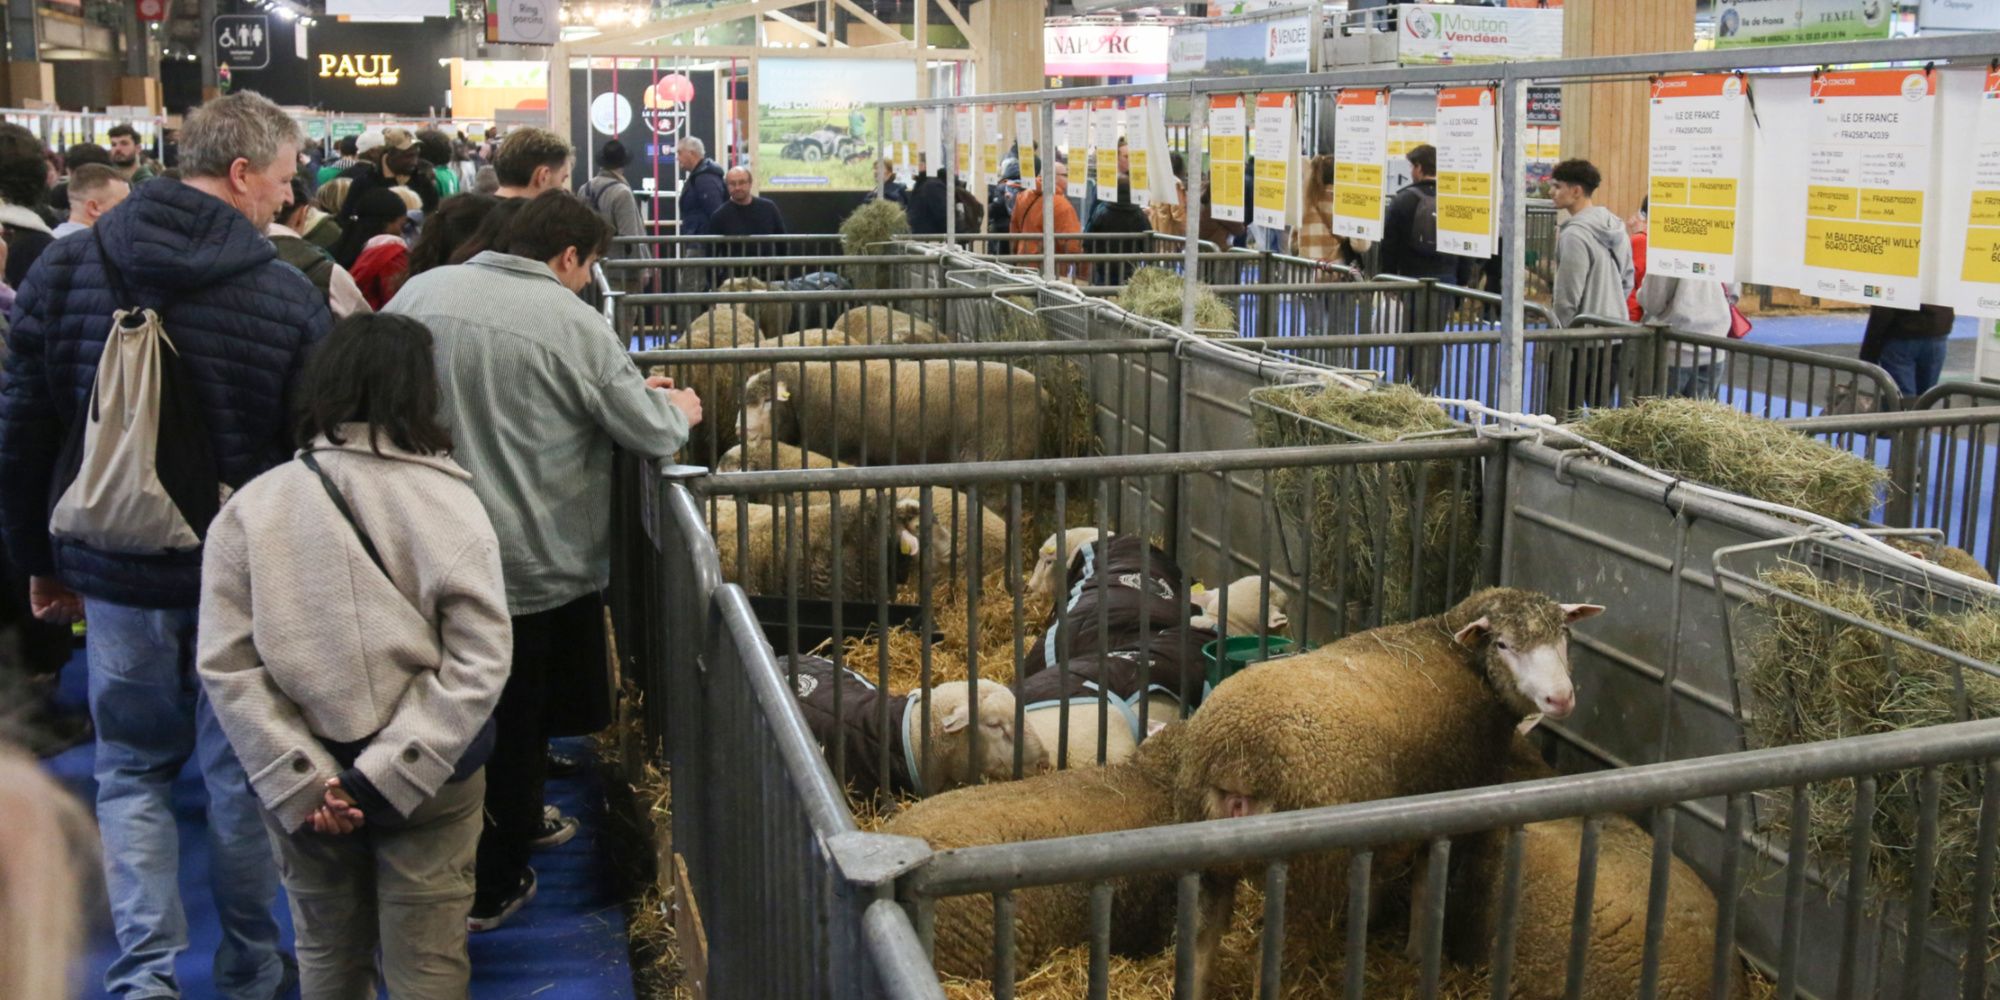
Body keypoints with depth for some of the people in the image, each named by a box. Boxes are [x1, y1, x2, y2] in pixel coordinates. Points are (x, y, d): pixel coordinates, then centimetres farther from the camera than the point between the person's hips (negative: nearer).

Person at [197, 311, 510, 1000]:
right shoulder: (451, 503, -10)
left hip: (300, 788, 2)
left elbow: (224, 666, -10)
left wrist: (301, 781, -9)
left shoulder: (248, 510, -6)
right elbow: (480, 660, -16)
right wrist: (391, 773, -14)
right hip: (434, 783, -2)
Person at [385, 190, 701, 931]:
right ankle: (490, 889, 25)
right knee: (516, 723, 12)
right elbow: (652, 434, -13)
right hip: (534, 562, -4)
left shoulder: (420, 294, -2)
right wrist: (678, 410, 13)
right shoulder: (570, 322, -17)